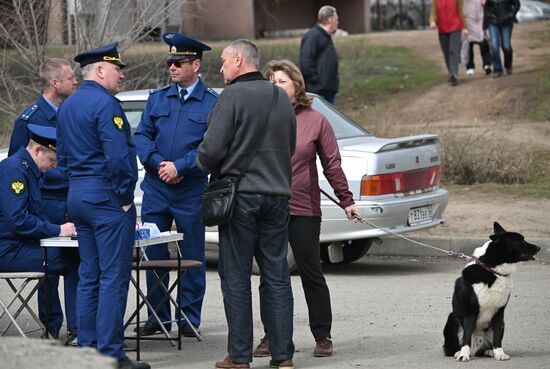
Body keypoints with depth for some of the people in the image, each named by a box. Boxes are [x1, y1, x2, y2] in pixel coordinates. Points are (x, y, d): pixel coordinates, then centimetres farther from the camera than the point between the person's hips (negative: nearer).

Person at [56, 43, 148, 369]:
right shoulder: (105, 104, -14)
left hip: (78, 195, 9)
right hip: (107, 196, -9)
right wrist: (125, 197, -12)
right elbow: (119, 156, -22)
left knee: (89, 276, 12)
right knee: (114, 277, -8)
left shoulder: (67, 106, 16)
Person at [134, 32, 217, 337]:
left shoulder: (212, 103, -2)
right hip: (156, 187, 3)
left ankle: (190, 318, 12)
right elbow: (142, 136, 5)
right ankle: (159, 316, 14)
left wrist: (179, 166, -16)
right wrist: (160, 164, -11)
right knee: (154, 254, 5)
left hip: (192, 190, -3)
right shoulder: (157, 99, 10)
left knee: (192, 257, 4)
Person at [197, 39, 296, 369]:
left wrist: (206, 166, 6)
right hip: (277, 194, 5)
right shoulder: (282, 98, 10)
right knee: (277, 276, 8)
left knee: (236, 277, 1)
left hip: (241, 196, -5)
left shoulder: (232, 96, -10)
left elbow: (212, 150, -14)